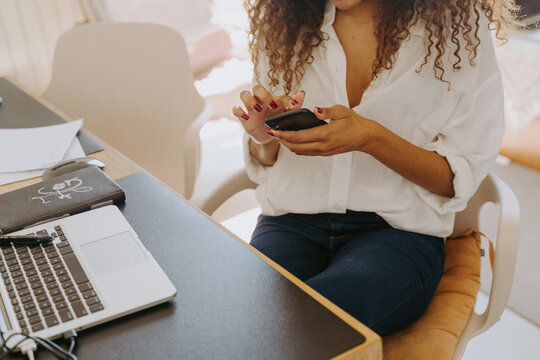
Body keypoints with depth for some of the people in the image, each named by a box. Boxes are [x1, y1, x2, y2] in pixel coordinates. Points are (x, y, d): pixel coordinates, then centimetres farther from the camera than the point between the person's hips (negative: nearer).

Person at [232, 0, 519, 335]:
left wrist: (370, 138, -19)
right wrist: (264, 136, -9)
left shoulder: (459, 27, -2)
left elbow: (461, 178, -3)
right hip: (294, 217, 3)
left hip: (399, 230, -2)